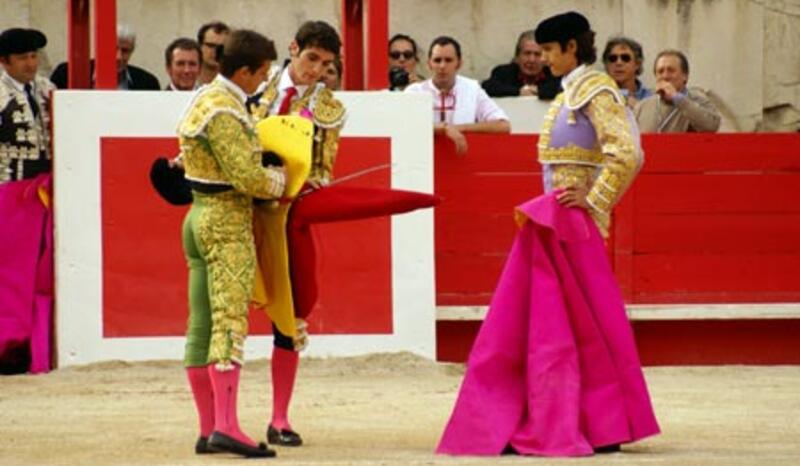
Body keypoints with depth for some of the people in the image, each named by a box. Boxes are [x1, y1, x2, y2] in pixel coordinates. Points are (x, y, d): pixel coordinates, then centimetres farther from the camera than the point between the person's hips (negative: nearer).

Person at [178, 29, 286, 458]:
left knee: (201, 327, 8)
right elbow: (247, 177, -23)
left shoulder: (206, 98, 14)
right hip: (229, 224, -10)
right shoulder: (224, 112, -18)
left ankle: (208, 430, 11)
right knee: (230, 322, -15)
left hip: (200, 217, 10)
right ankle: (226, 426, -25)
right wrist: (281, 181, -3)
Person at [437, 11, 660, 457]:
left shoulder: (595, 91, -12)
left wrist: (592, 202, -18)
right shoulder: (571, 93, 15)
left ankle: (606, 428, 4)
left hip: (571, 221, -10)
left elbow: (627, 155, -22)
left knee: (583, 323, -3)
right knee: (526, 322, 8)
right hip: (549, 222, 10)